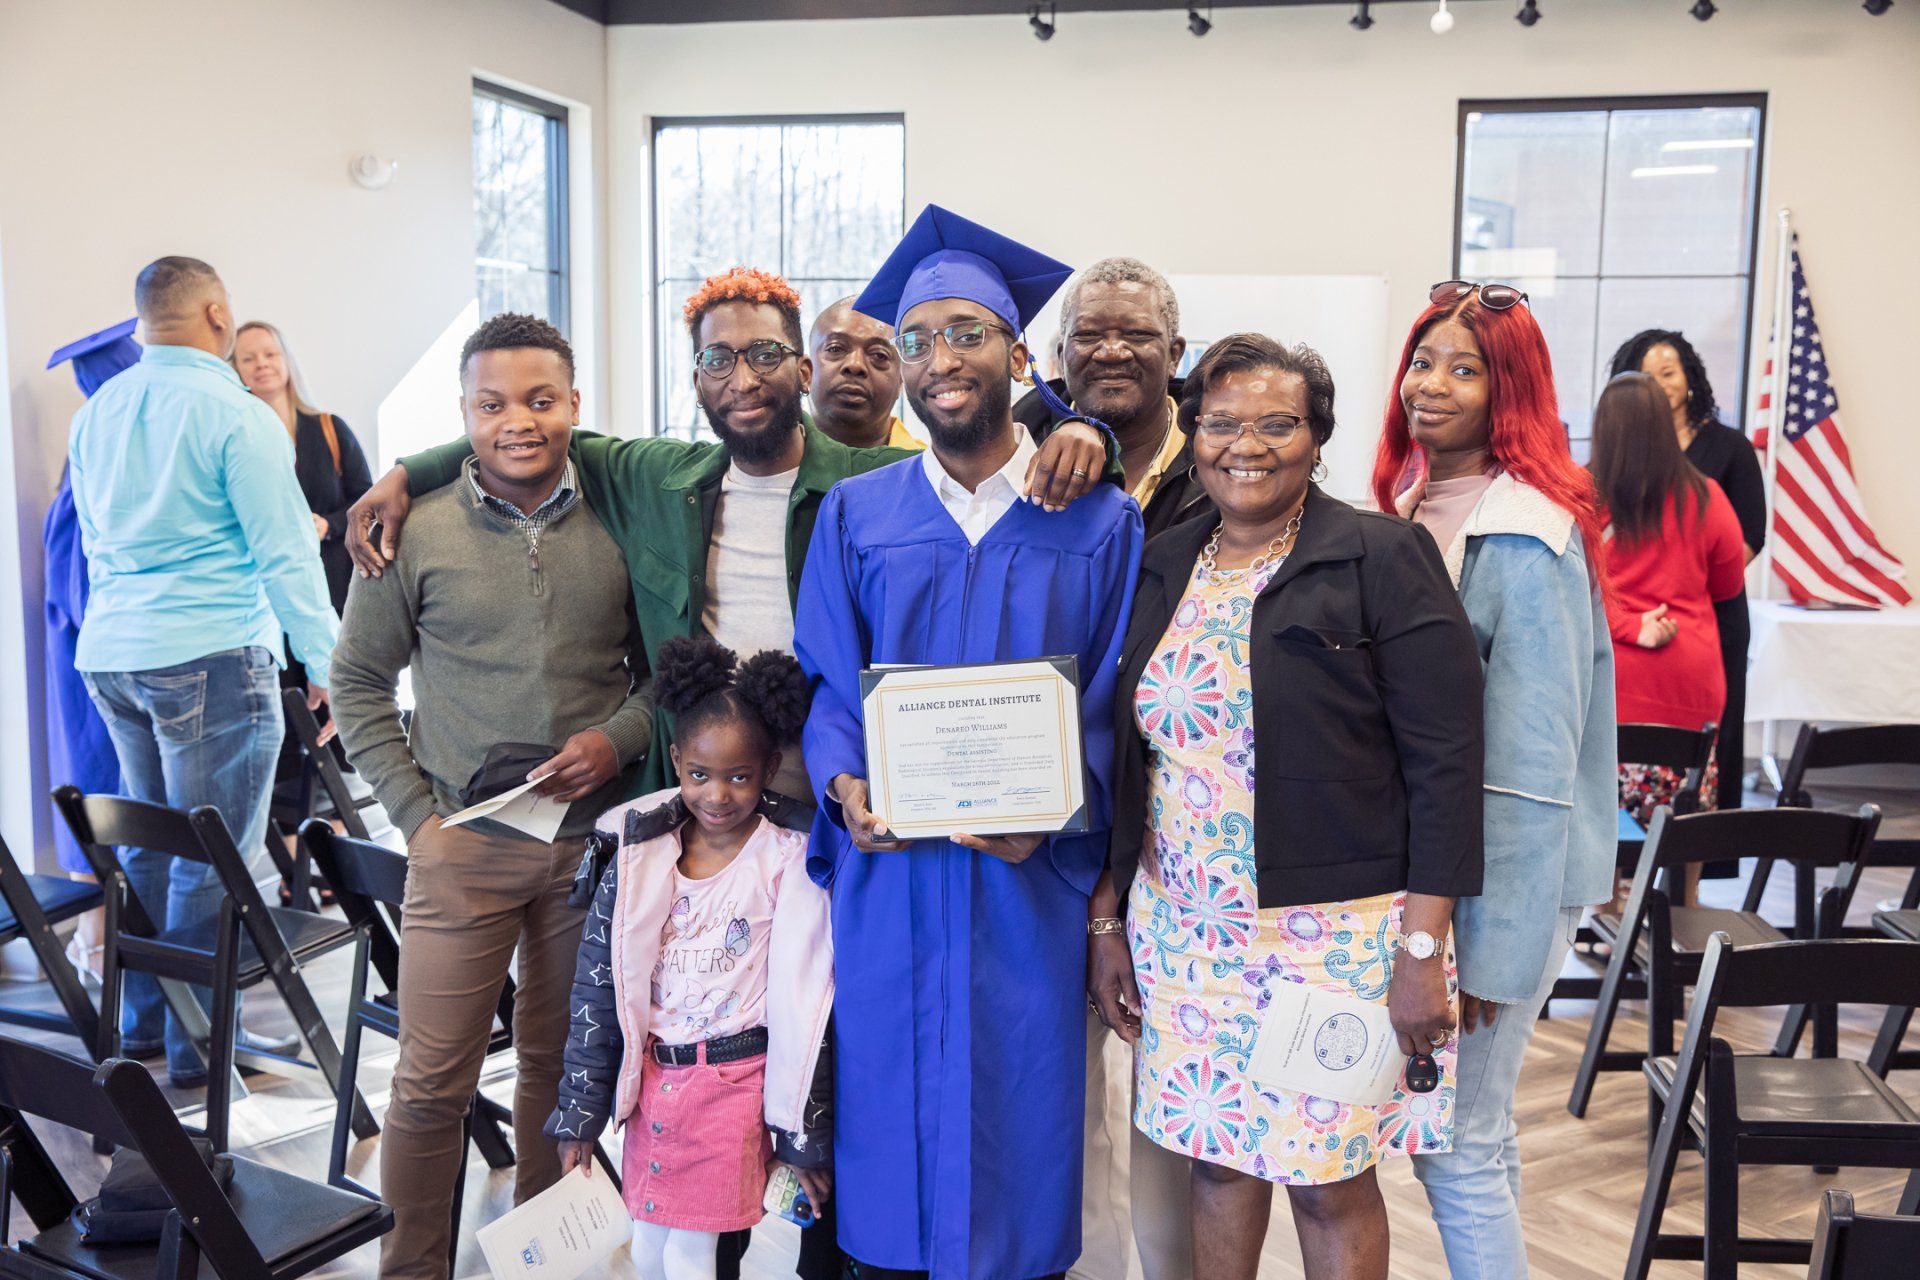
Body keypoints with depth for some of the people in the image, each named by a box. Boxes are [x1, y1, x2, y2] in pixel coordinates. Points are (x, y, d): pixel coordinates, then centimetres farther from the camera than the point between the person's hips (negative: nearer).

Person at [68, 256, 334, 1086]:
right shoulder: (234, 416, -11)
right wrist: (326, 661, -7)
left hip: (110, 653, 8)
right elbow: (285, 553, -12)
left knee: (149, 846, 17)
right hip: (211, 656, -8)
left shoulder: (94, 415, 12)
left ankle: (144, 1021, 26)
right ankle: (201, 1043, 7)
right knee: (213, 860, 0)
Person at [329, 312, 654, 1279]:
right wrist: (414, 811, -2)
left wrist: (621, 737, -9)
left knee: (561, 1063, 15)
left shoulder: (619, 526, 1)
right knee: (433, 1078, 3)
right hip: (463, 841, -1)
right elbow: (358, 683, 4)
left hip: (594, 837, 2)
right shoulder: (415, 532, -3)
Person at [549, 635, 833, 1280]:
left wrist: (802, 1133, -7)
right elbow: (596, 986, 5)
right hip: (654, 1075, 4)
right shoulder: (639, 851, 0)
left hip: (740, 1079, -4)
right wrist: (580, 1112, 5)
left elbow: (808, 1002, -8)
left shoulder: (791, 856, -9)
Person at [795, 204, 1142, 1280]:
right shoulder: (855, 516, 6)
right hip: (888, 875, 1)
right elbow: (826, 685, 6)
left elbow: (1114, 703, -1)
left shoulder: (1100, 524, 1)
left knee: (1018, 1113, 8)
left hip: (1030, 885, -1)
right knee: (891, 1103, 9)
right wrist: (844, 784, -13)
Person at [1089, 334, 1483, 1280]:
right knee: (1217, 1158, 14)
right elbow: (1125, 761, 12)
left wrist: (1423, 947, -15)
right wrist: (1107, 918, 9)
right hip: (1183, 932, 5)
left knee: (1330, 1179, 6)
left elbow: (1444, 760, -11)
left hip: (1335, 935, -4)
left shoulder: (1381, 558, -7)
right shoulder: (1160, 571, 8)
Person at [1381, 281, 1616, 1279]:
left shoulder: (1525, 541, -17)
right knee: (1450, 1134, 18)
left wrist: (1493, 947, -18)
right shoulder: (1409, 508, 9)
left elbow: (1530, 765, -19)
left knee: (1458, 1147, 1)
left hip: (1500, 881, -8)